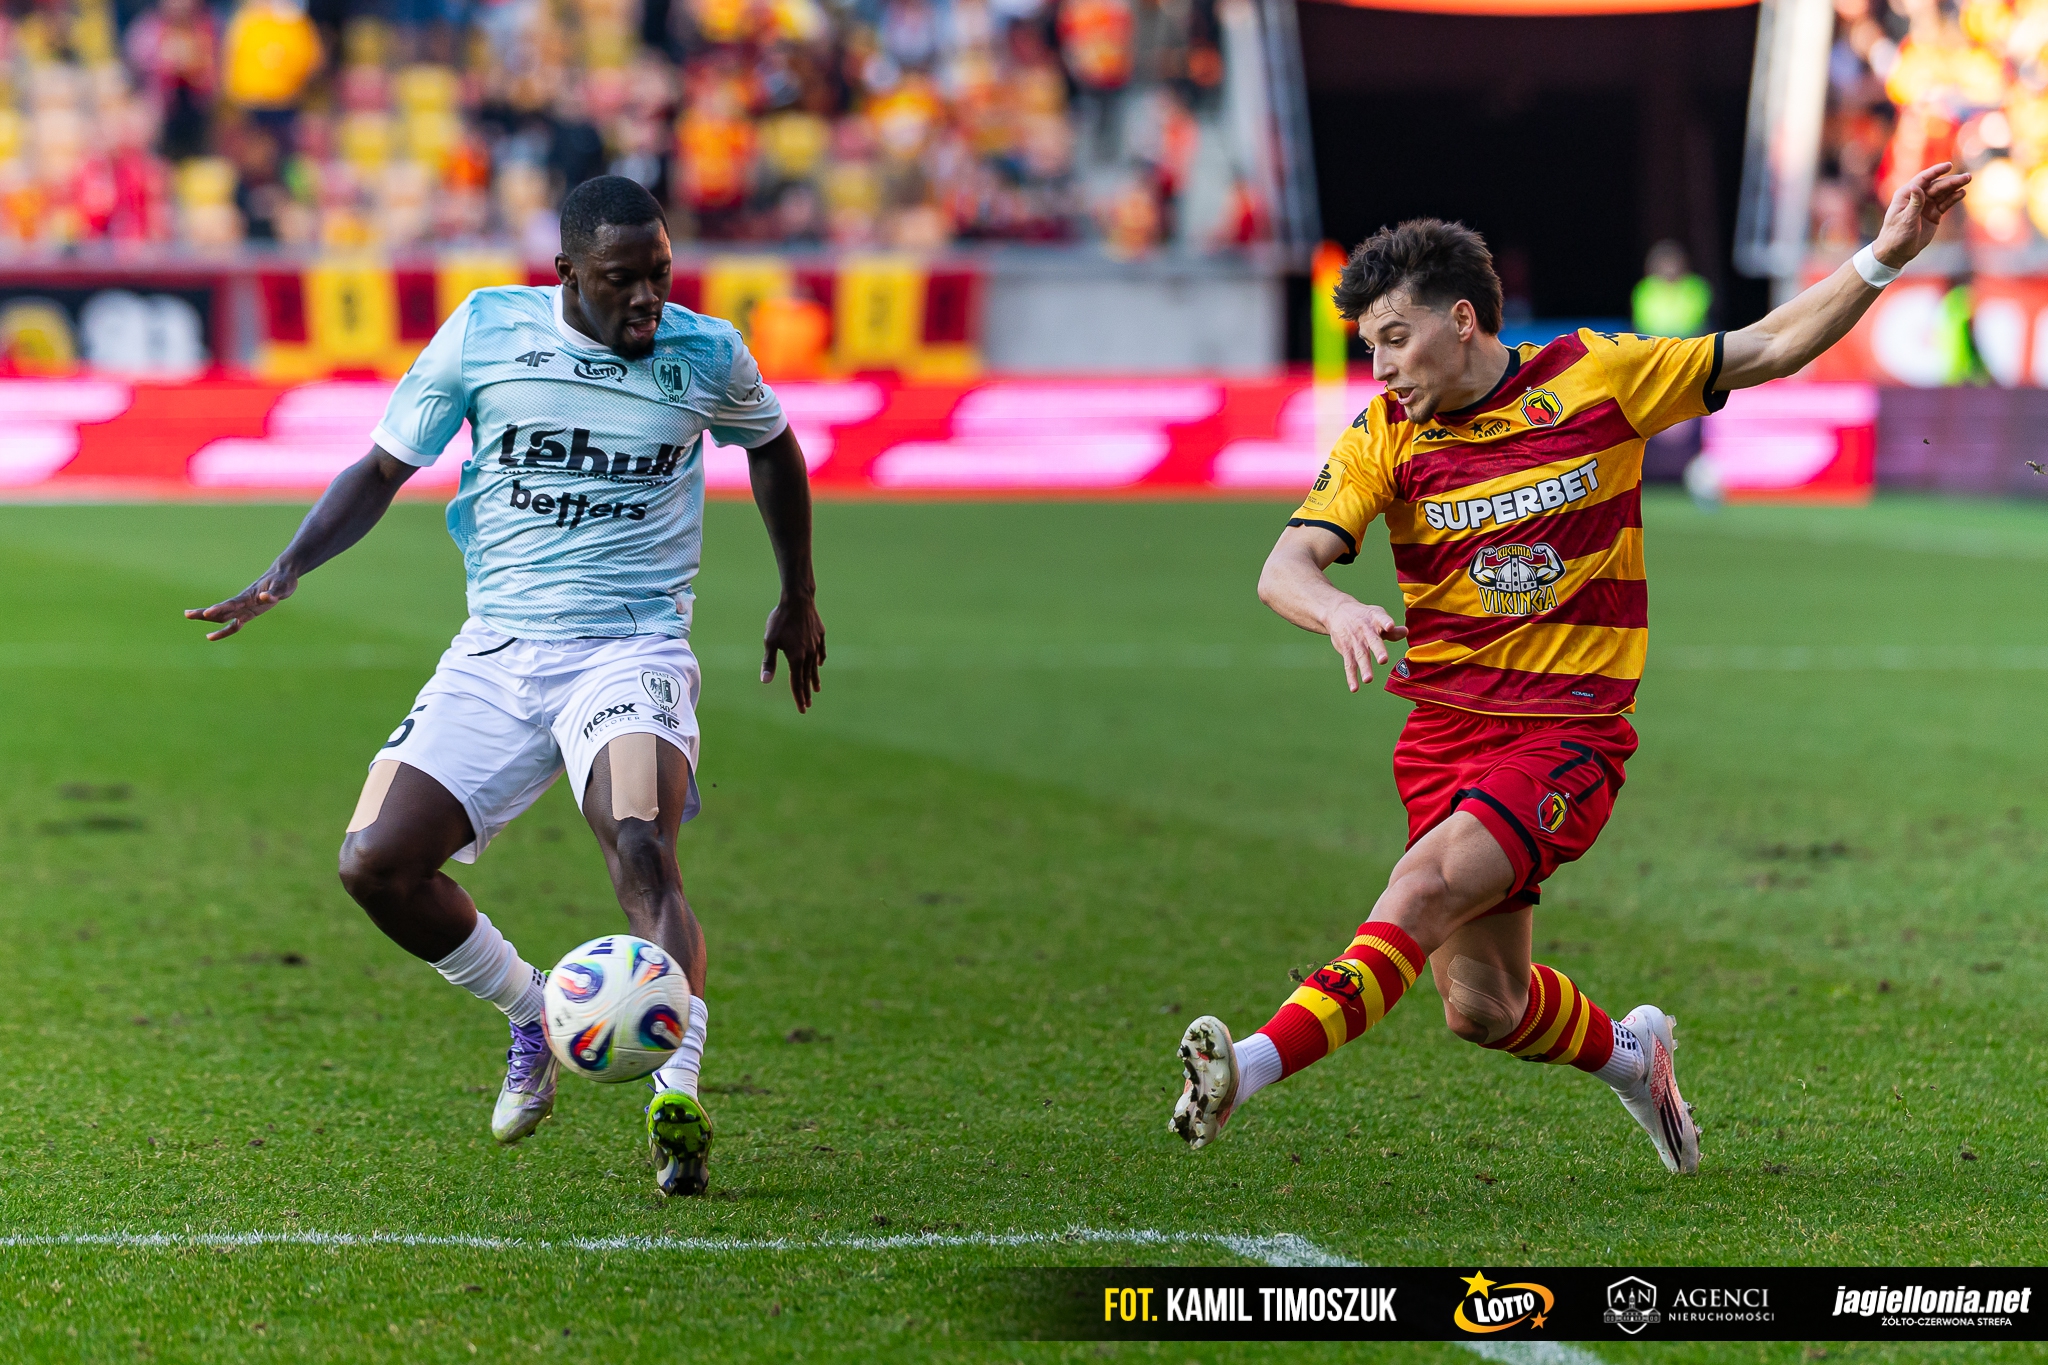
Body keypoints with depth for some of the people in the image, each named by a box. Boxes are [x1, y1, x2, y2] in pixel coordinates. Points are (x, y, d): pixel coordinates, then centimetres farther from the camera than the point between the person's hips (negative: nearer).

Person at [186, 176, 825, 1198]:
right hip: (495, 653, 3)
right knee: (375, 865, -11)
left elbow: (771, 449, 22)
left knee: (641, 852, -31)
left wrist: (799, 598, 29)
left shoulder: (706, 355, 0)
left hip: (631, 648, -3)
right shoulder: (484, 331, -1)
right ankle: (529, 1014, 14)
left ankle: (677, 1097, -37)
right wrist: (285, 572, -6)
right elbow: (383, 468, 9)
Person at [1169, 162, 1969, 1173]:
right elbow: (1286, 567, -7)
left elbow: (1769, 349, 6)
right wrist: (1338, 610, -31)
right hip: (1443, 732, 4)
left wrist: (1885, 257, -4)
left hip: (1568, 733, -4)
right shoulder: (1385, 435, 2)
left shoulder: (1597, 378, -2)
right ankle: (1629, 1052, 34)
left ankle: (1254, 1066, -39)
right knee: (1481, 1009, 3)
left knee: (1426, 884, -28)